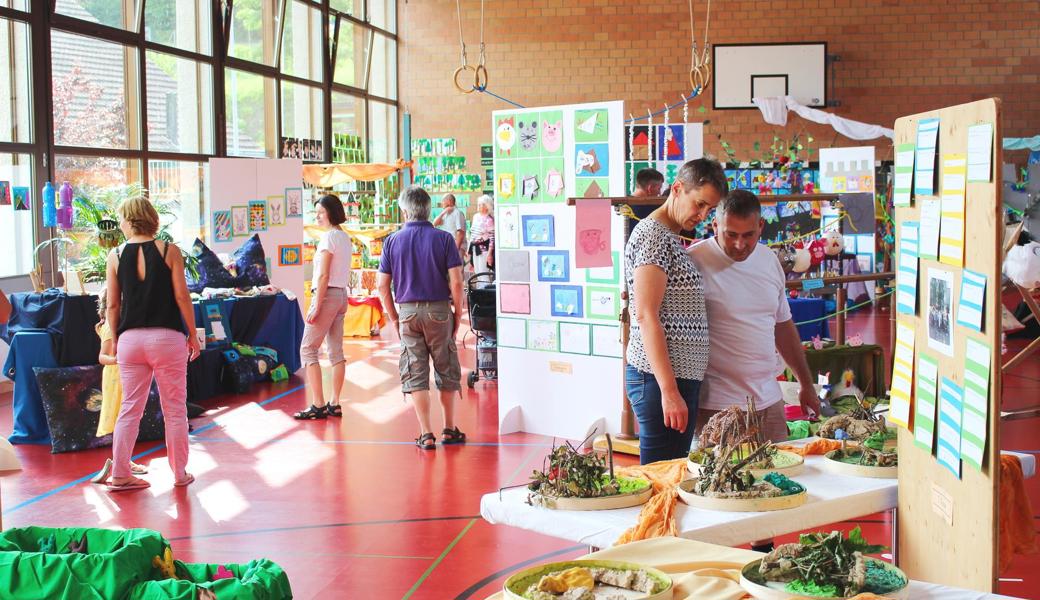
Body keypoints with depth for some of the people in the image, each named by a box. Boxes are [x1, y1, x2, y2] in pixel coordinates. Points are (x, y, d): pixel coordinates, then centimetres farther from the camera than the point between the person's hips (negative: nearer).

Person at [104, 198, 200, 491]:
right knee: (175, 409, 8)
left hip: (130, 338, 2)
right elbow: (182, 297, -5)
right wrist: (193, 334, 4)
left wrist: (115, 339, 16)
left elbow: (113, 304, 4)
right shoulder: (170, 251, -3)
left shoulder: (116, 255, 2)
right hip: (167, 336, -2)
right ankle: (180, 473, 15)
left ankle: (120, 474, 11)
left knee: (129, 408, 10)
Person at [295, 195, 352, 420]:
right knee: (336, 351, 10)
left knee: (308, 349, -4)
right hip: (342, 295, 9)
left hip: (327, 295, -9)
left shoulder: (328, 237, -13)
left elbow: (323, 275, -18)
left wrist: (316, 307, -17)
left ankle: (317, 406, -7)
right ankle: (334, 404, 12)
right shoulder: (345, 237, 13)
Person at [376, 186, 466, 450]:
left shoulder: (393, 241, 0)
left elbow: (382, 284, 0)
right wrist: (458, 312, 3)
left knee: (415, 374, 6)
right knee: (446, 370, 13)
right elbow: (456, 281, -10)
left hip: (407, 311, 1)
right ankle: (449, 430, 20)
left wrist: (393, 317, 11)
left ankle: (426, 435, 4)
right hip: (438, 309, -1)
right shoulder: (443, 238, -5)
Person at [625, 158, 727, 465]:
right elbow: (646, 316, -18)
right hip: (660, 381, -10)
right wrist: (669, 391, -21)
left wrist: (677, 388, 16)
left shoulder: (670, 237, 20)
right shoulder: (653, 234, -10)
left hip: (678, 378, 10)